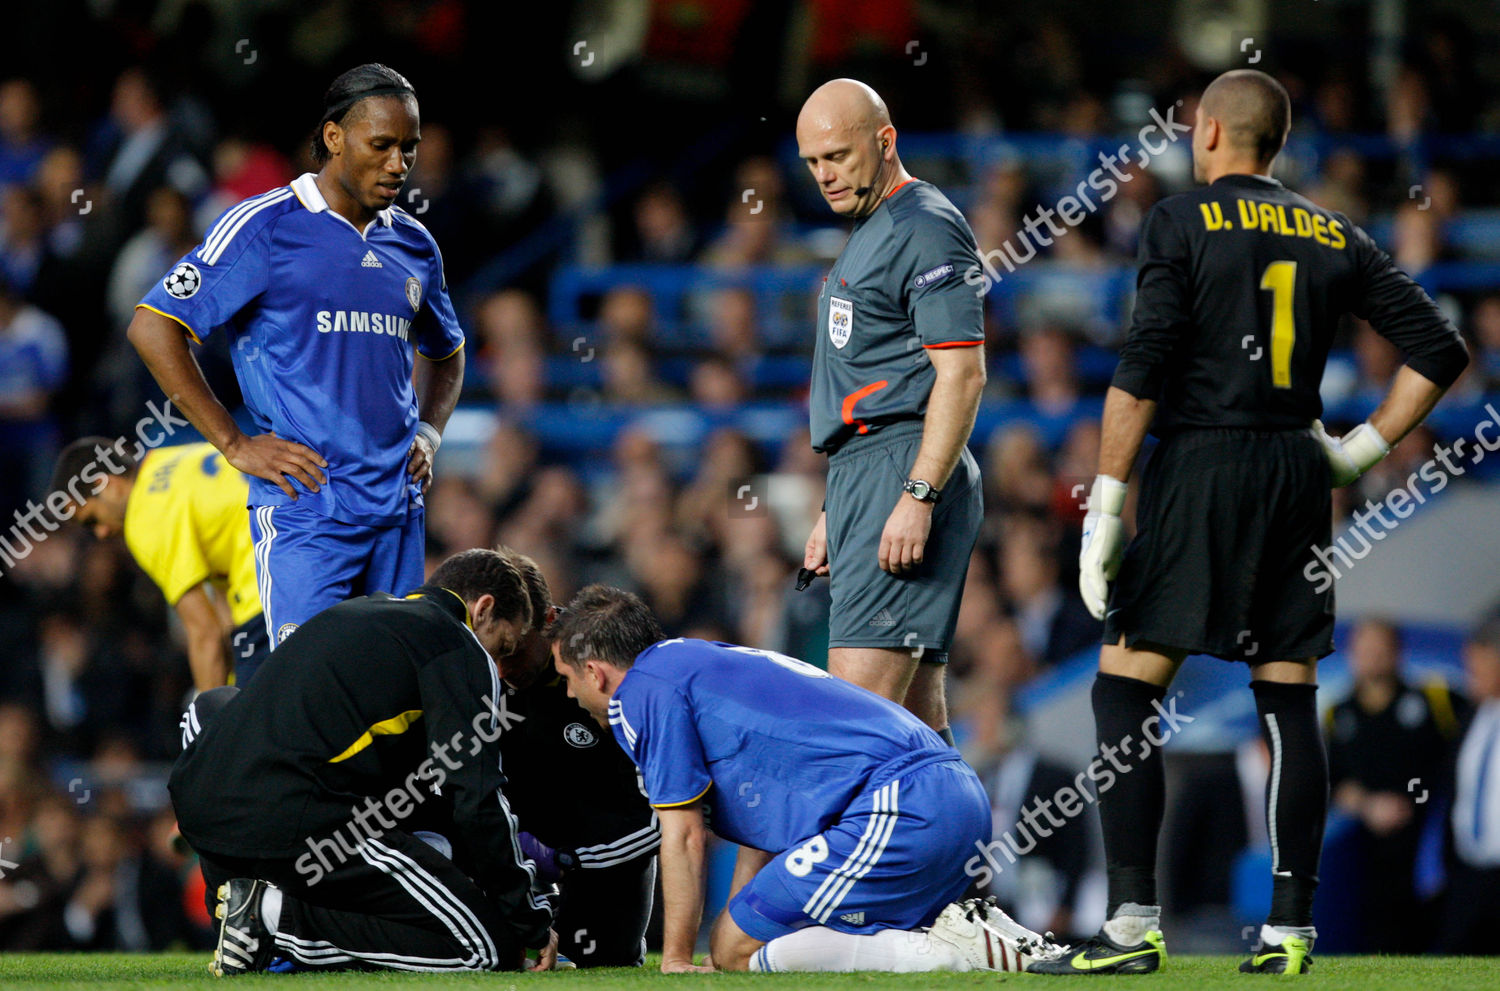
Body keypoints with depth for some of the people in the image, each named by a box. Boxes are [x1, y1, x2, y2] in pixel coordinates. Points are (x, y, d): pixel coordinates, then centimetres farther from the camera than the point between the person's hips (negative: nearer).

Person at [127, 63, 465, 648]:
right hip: (304, 507, -6)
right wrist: (235, 445, -9)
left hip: (398, 507, 6)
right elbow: (152, 328, -7)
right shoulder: (265, 228, -4)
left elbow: (446, 353, 34)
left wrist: (429, 434, 13)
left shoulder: (413, 244, 16)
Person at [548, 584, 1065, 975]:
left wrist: (675, 961, 6)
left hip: (895, 812, -10)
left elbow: (684, 836, -1)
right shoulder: (709, 662, 30)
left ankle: (948, 949, -17)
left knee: (737, 953, -6)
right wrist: (736, 919, 29)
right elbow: (759, 830, 31)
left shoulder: (643, 691, 2)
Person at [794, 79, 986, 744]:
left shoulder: (925, 230, -9)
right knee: (915, 716, 7)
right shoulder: (868, 234, 23)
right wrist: (834, 514, 27)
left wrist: (918, 496, -25)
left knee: (858, 706, -19)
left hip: (905, 470, -11)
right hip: (863, 481, 11)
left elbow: (961, 371, -18)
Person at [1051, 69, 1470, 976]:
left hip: (1202, 463, -5)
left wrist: (1104, 506, -7)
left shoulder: (1183, 222, -2)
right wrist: (1360, 451, 13)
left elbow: (1142, 373, -9)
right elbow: (1440, 350, 9)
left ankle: (1135, 924, -10)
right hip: (1299, 475, 5)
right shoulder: (1335, 239, 11)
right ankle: (1291, 930, 6)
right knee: (1290, 702, 8)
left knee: (1126, 689, -1)